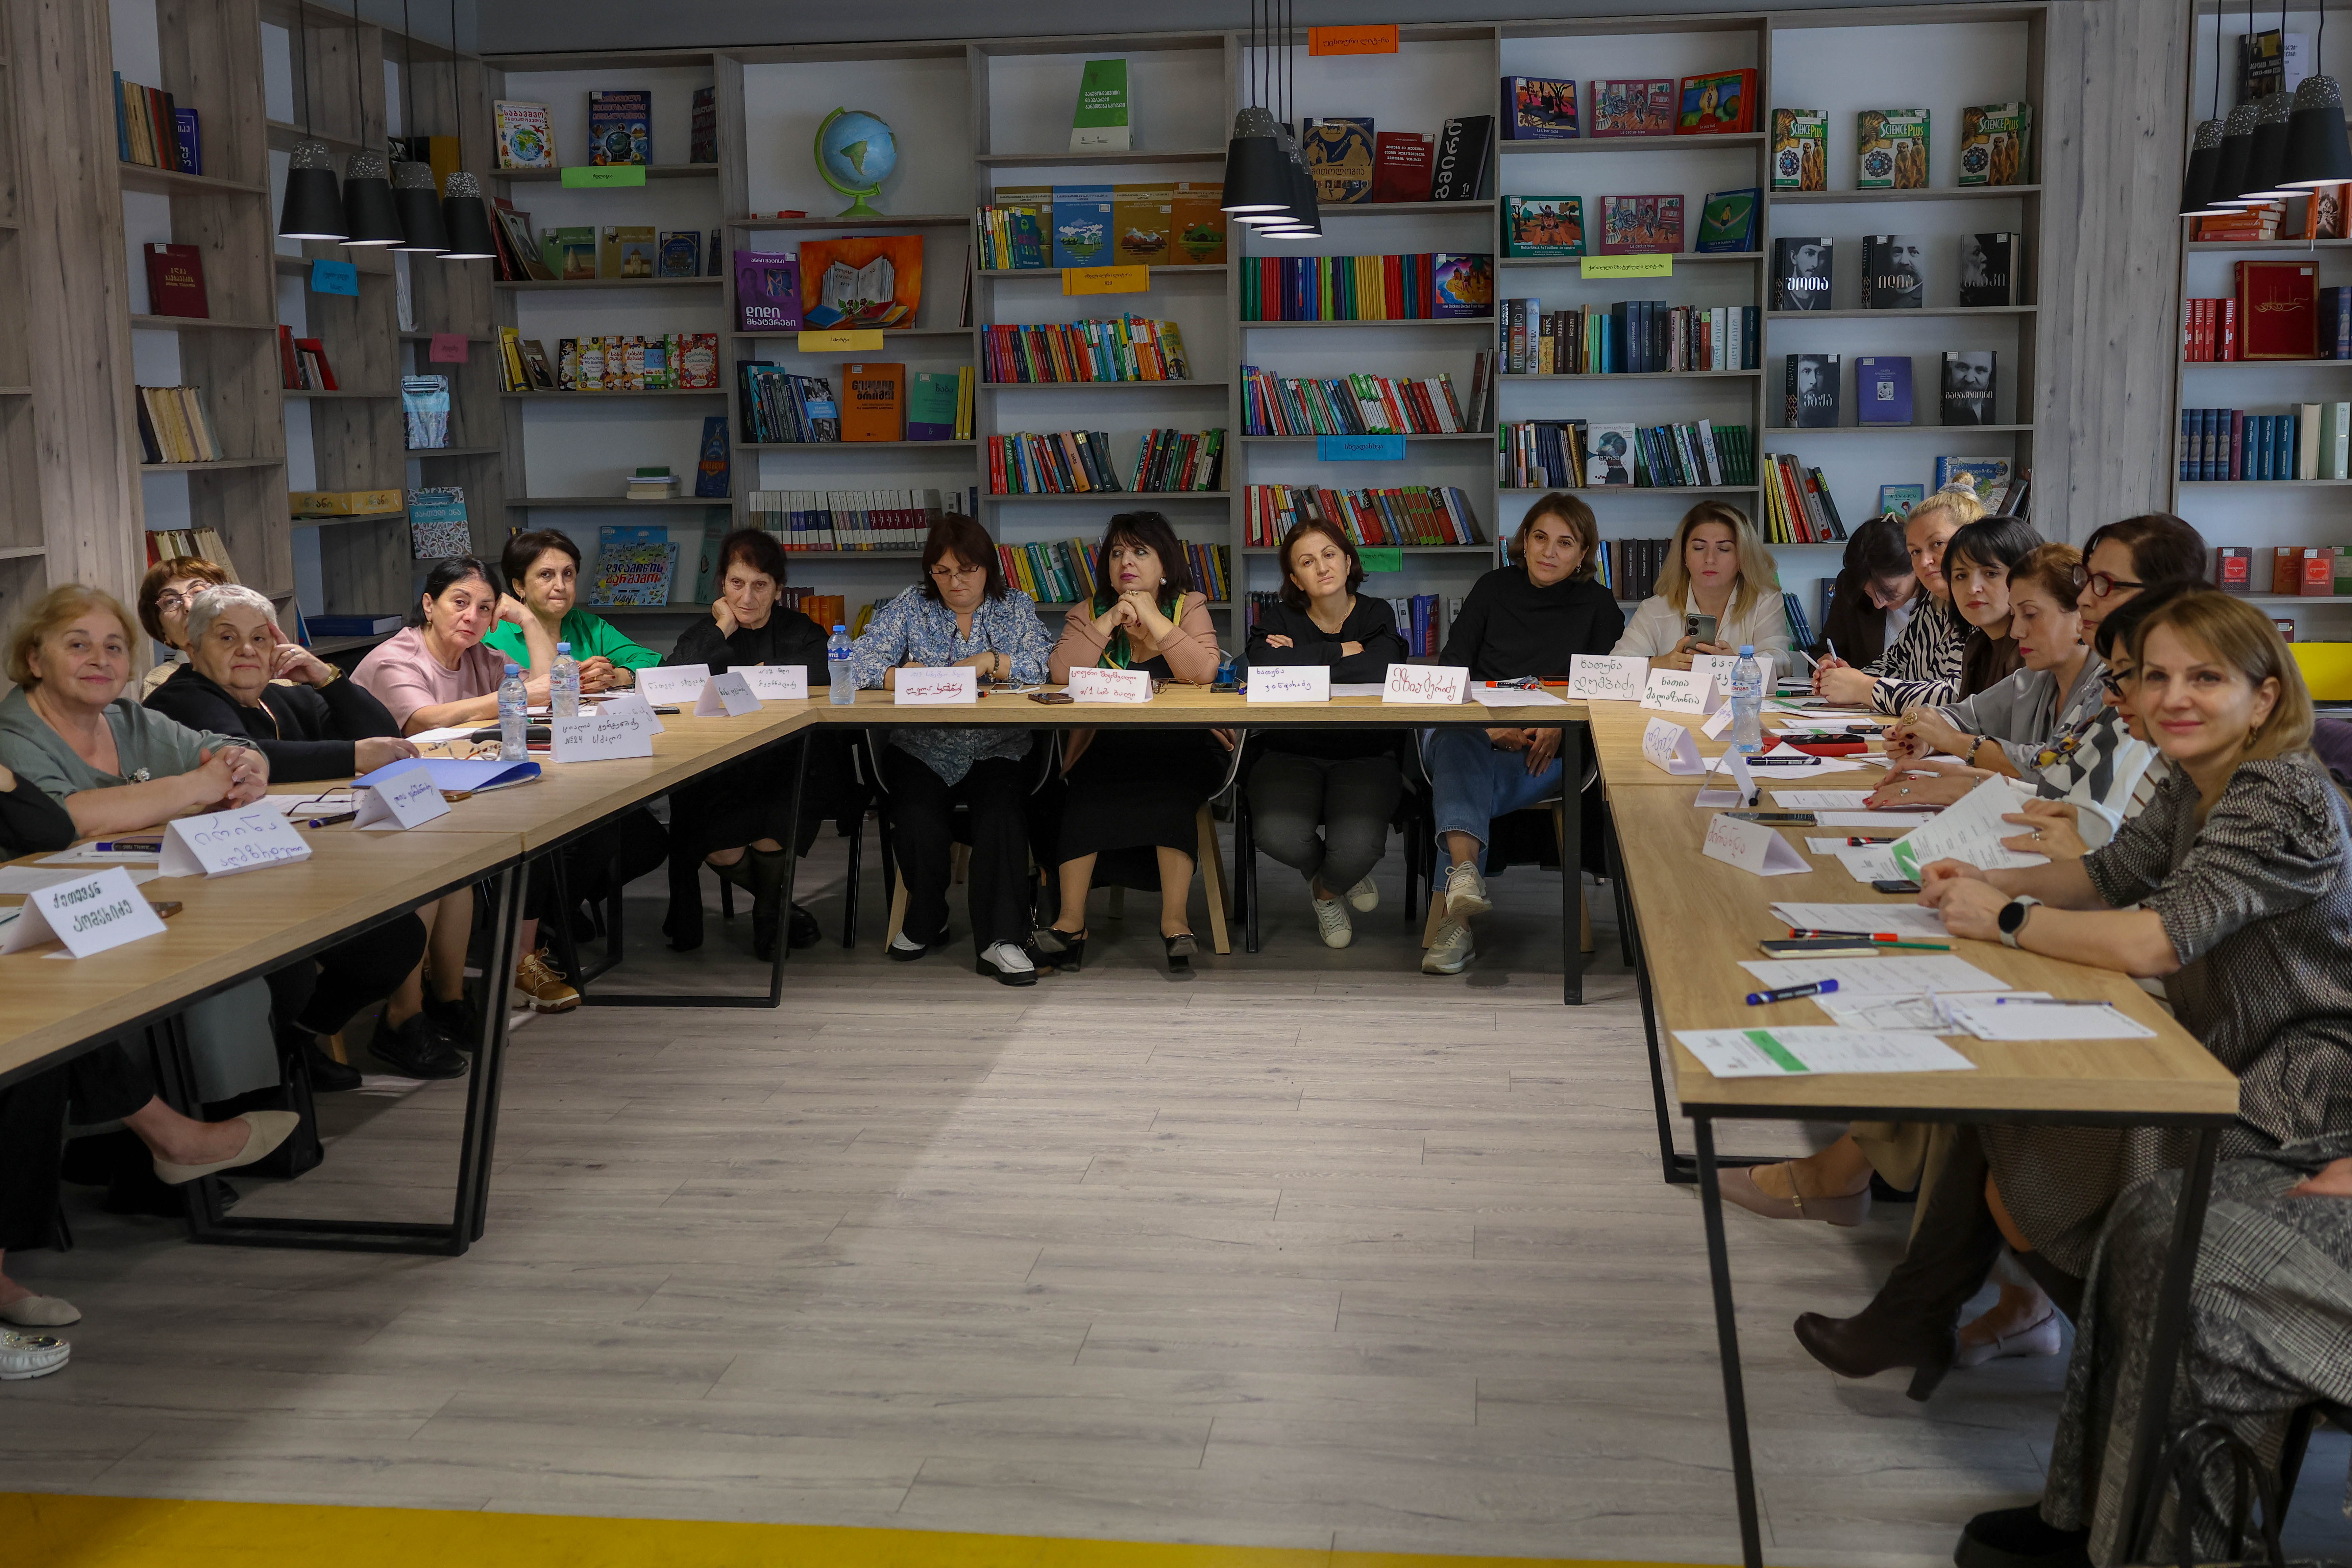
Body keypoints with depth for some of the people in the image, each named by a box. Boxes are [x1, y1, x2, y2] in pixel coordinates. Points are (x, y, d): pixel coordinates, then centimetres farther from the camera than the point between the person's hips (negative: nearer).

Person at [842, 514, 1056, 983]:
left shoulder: (1017, 607, 11)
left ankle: (1001, 940, -28)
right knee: (919, 822, -28)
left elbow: (1044, 666, -3)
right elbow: (861, 662, -2)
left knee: (1003, 816, -31)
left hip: (995, 751, 0)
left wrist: (989, 662, -14)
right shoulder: (910, 607, 10)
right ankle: (925, 922, 0)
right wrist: (898, 677, -21)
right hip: (920, 751, 0)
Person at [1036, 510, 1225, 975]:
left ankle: (1175, 920, -27)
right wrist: (1109, 623, -12)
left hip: (1180, 748, -2)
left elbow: (1204, 671, -15)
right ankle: (1071, 923, -24)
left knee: (1170, 792, -32)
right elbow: (1060, 673, -9)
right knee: (1085, 793, -27)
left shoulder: (1189, 607, 5)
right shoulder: (1089, 612, 10)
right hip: (1110, 748, 2)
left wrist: (1154, 619, -14)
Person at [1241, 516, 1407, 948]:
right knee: (1279, 835, -32)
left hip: (1364, 755, 0)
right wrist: (1343, 651, -13)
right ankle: (1340, 876, 9)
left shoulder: (1376, 615, 4)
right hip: (1290, 754, 1)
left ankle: (1326, 890, 13)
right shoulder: (1278, 618, 4)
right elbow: (1264, 667, -20)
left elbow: (1379, 671, -19)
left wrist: (1301, 662, -13)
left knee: (1357, 845, -31)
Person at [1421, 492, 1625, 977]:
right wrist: (1489, 724, -11)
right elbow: (1451, 666, 8)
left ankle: (1456, 917, -41)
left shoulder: (1598, 606, 15)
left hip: (1546, 753, -1)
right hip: (1475, 731, 1)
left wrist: (1558, 727, -15)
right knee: (1457, 747, -38)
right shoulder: (1493, 588, 17)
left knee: (1459, 791, -33)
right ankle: (1466, 876, -60)